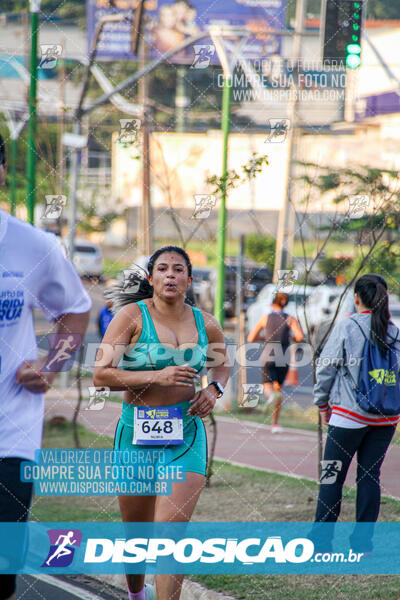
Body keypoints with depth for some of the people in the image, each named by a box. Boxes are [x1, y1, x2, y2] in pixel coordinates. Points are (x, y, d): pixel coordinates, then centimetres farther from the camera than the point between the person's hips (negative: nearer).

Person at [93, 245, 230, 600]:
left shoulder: (206, 325, 5)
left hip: (186, 435, 1)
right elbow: (101, 375, -13)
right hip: (137, 432, -1)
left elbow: (223, 365, 25)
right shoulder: (133, 315, -6)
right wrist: (157, 376, -21)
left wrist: (214, 390, 3)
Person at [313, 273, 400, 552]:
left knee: (332, 476, 3)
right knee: (370, 474, 10)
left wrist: (323, 404, 10)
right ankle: (364, 537, 11)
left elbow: (326, 367, -3)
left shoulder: (346, 327, -7)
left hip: (349, 414, -4)